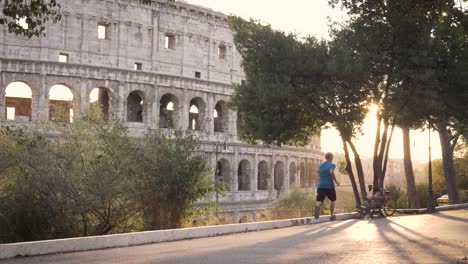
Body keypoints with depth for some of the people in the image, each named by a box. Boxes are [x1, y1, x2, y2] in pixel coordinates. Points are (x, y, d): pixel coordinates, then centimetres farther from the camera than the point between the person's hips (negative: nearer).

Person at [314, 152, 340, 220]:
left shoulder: (320, 165, 14)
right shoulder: (332, 165, -3)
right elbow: (331, 172, -22)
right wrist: (336, 181, -14)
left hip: (320, 186, 3)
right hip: (329, 186, -3)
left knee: (319, 201, -10)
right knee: (332, 200, 21)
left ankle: (317, 208, -44)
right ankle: (332, 215, 23)